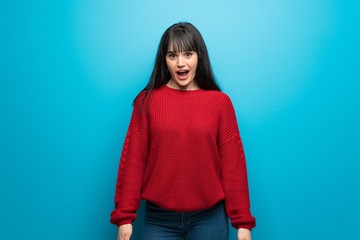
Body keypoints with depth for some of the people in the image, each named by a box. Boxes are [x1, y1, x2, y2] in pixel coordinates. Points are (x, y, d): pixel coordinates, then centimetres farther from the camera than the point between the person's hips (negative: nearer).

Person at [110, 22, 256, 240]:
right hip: (159, 219, 0)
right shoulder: (147, 101, -3)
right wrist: (125, 217, -4)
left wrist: (243, 222, -3)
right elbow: (133, 160, -3)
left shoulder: (220, 102, -3)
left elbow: (233, 164, -3)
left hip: (209, 218, 0)